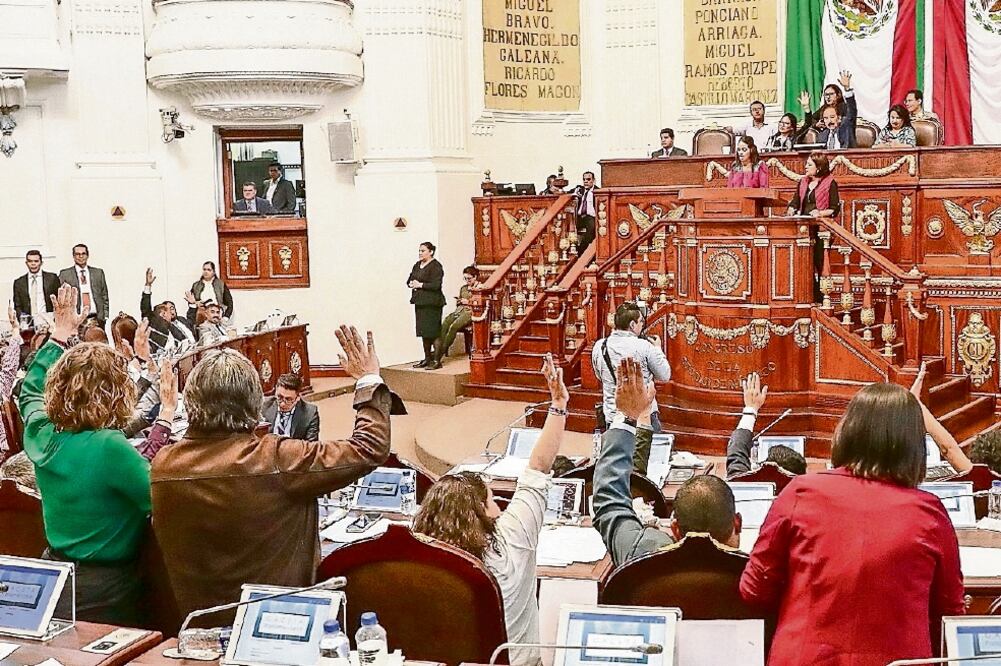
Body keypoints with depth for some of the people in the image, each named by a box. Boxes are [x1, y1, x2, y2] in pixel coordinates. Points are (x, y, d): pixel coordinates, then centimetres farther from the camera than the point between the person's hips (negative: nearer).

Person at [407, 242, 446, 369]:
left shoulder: (435, 266, -9)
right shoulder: (417, 265, 16)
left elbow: (436, 285, -18)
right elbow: (409, 280, 21)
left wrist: (420, 285, -15)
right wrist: (411, 283, -1)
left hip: (432, 303, -8)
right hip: (420, 302, 8)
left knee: (433, 331, -7)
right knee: (424, 331, 10)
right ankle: (428, 358, 17)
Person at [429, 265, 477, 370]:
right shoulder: (463, 288, 27)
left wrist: (468, 302, -7)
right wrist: (459, 301, 7)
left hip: (471, 312, -5)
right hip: (459, 310, 6)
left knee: (453, 327, -34)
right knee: (444, 326, -26)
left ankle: (440, 352, -27)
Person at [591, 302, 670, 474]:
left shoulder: (599, 346, 0)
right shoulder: (644, 347, -13)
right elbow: (664, 376, -3)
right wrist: (658, 350, 10)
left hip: (612, 416, 4)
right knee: (637, 469, 5)